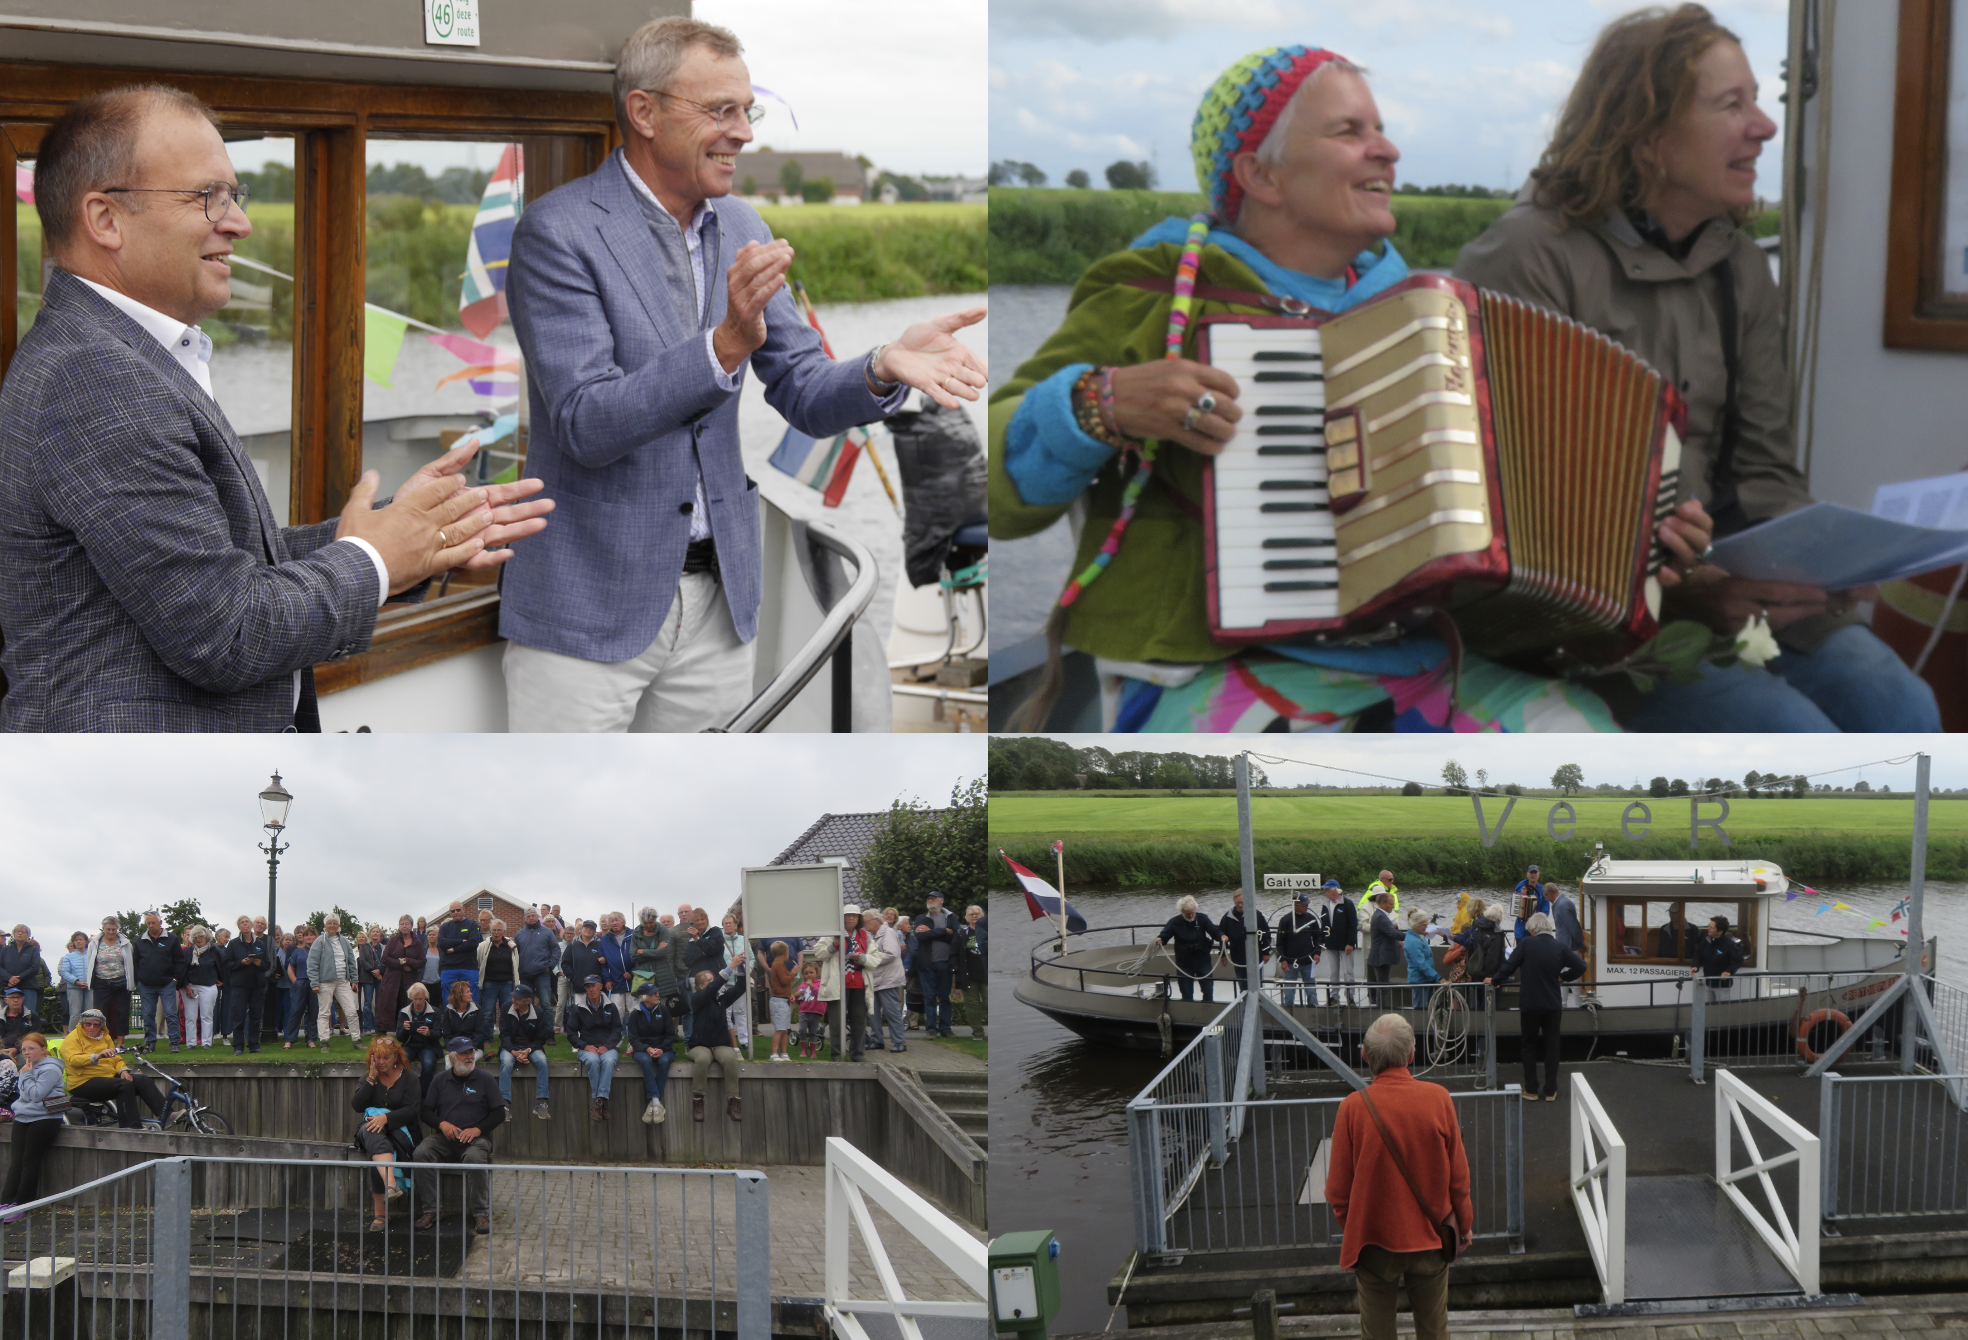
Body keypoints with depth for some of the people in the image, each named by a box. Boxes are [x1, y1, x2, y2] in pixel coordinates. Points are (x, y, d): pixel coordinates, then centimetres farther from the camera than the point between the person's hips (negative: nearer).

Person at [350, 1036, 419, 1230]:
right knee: (371, 1134, -39)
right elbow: (356, 1105, 1)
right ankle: (391, 1184, -64)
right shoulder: (368, 1077, 15)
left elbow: (411, 1110, -8)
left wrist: (386, 1117, -23)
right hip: (371, 1127, 2)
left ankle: (379, 1212, -41)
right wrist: (371, 1079, -7)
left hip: (400, 1130, -2)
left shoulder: (408, 1079, 5)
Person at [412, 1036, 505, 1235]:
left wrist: (477, 1129, -11)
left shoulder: (485, 1080, 8)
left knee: (474, 1157, -37)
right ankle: (430, 1210, -25)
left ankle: (480, 1213, -28)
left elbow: (499, 1114, 5)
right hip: (444, 1137, 2)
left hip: (475, 1137, -2)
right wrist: (442, 1124, -8)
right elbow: (426, 1112, 13)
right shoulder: (440, 1081, 15)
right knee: (421, 1153, -28)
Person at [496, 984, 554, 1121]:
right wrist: (514, 1052, -19)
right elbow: (504, 1035, -3)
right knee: (506, 1062, -35)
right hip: (510, 1047, 0)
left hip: (531, 1047, 0)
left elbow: (541, 1038, 0)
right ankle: (505, 1104, -37)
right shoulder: (506, 1010, -2)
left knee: (542, 1060, -32)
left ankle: (540, 1104, -31)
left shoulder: (538, 1014, -4)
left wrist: (528, 1050, -19)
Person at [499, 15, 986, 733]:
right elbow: (586, 425, -19)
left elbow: (807, 397, 7)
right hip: (590, 605, -6)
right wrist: (726, 344, -32)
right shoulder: (558, 232, -11)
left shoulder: (742, 230, 9)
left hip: (720, 594, 6)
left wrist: (884, 368, -16)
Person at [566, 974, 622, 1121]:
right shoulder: (578, 1008, 9)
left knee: (609, 1060, -36)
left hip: (607, 1047, 0)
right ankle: (598, 1102, -36)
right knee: (592, 1060, -36)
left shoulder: (610, 1007, 11)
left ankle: (601, 1099, -42)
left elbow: (617, 1031, 6)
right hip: (587, 1048, 0)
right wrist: (585, 1046, -9)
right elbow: (571, 1033, 8)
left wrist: (606, 1046, -12)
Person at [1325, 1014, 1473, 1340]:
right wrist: (1465, 1224, 14)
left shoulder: (1353, 1107, -16)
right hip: (1431, 1238, 1)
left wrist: (1348, 1227, 12)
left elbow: (1338, 1188, -8)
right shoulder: (1438, 1099, -12)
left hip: (1375, 1241, -1)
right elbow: (1459, 1174, -2)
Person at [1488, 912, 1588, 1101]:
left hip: (1530, 1004, -2)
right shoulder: (1560, 948, -3)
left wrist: (1495, 980, 8)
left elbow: (1509, 966, -10)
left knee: (1529, 1046, 11)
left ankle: (1531, 1090, 13)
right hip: (1553, 1005, 2)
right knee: (1551, 1046, 10)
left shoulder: (1526, 944, -11)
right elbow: (1580, 966, -2)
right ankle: (1550, 1091, 13)